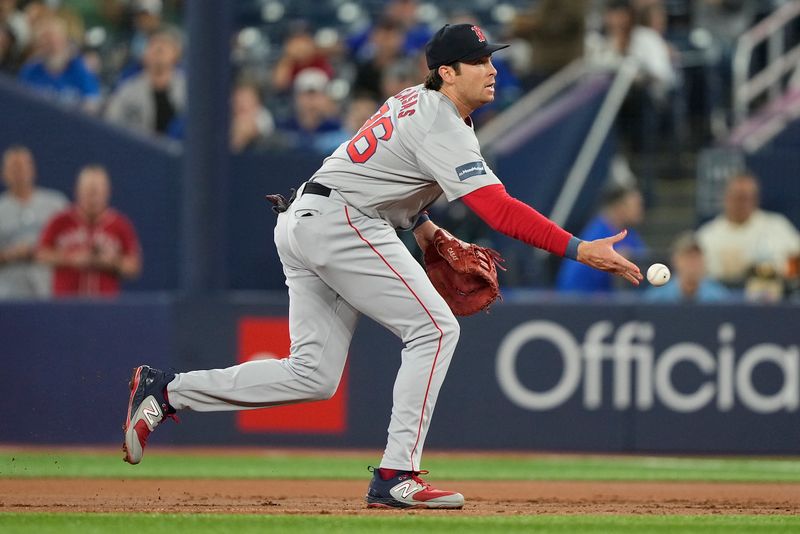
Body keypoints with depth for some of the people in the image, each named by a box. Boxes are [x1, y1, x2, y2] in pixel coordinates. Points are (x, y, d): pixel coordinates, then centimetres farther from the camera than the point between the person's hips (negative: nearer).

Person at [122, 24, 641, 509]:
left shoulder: (413, 99, 16)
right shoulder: (443, 128, -15)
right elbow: (500, 210, -24)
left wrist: (420, 223, 20)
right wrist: (579, 249, -28)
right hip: (340, 223, -10)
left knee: (313, 376, 7)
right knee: (434, 328, -9)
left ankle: (166, 390, 8)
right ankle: (396, 476, -14)